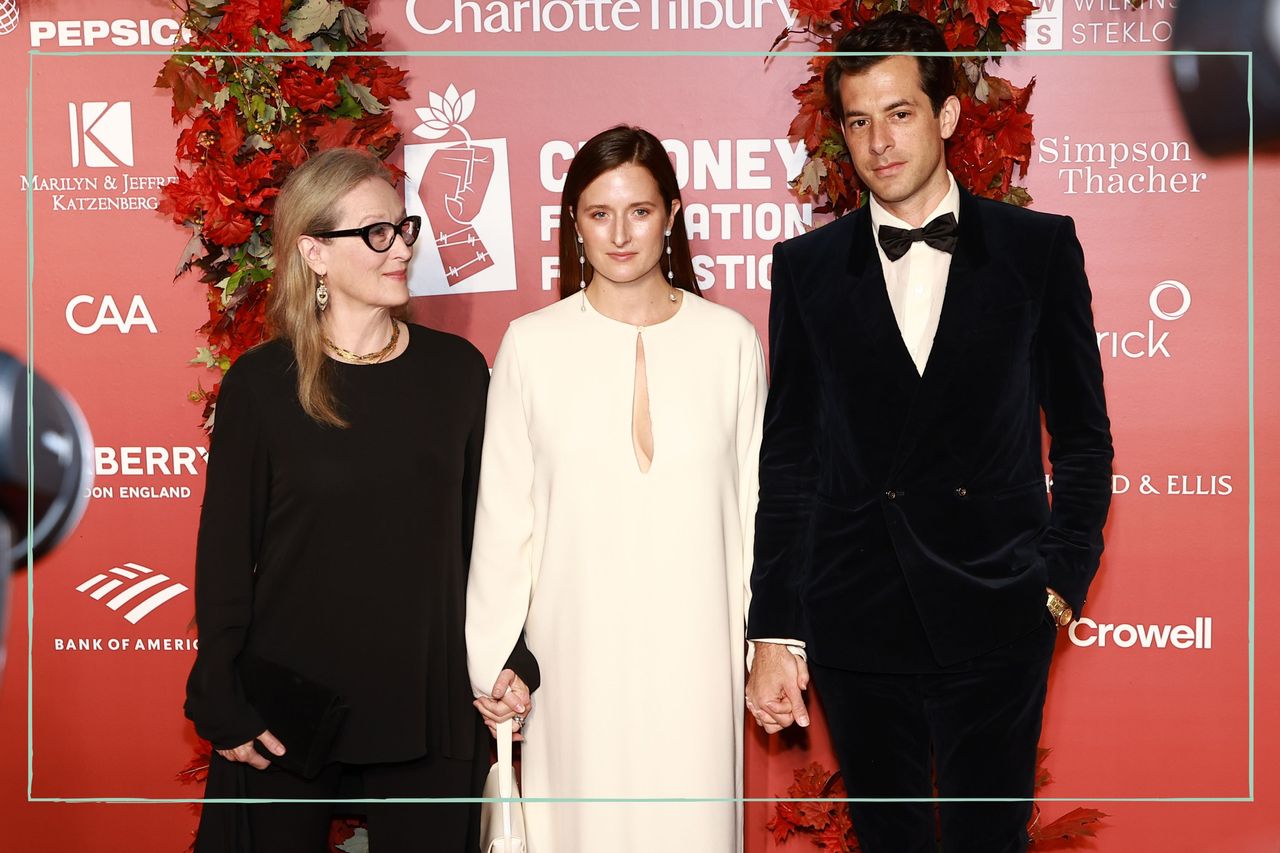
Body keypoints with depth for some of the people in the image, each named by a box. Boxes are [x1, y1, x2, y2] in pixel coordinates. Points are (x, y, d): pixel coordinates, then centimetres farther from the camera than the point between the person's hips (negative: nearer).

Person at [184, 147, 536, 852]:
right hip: (290, 702, -2)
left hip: (429, 698, 2)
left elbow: (482, 530, 8)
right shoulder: (259, 383, -4)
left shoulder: (457, 369, 3)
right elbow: (225, 550, -1)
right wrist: (222, 704, -5)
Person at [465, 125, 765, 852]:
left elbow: (756, 502, 4)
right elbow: (503, 514, 0)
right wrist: (491, 658, 0)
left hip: (694, 646, 1)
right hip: (577, 647, -1)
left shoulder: (731, 340, 0)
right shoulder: (532, 344, -2)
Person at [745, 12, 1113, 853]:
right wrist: (775, 631, 2)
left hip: (995, 623, -1)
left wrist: (1061, 580, -3)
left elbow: (1083, 434, 6)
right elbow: (788, 458, 5)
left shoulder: (1040, 248, 2)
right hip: (855, 620, 2)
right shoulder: (807, 267, 5)